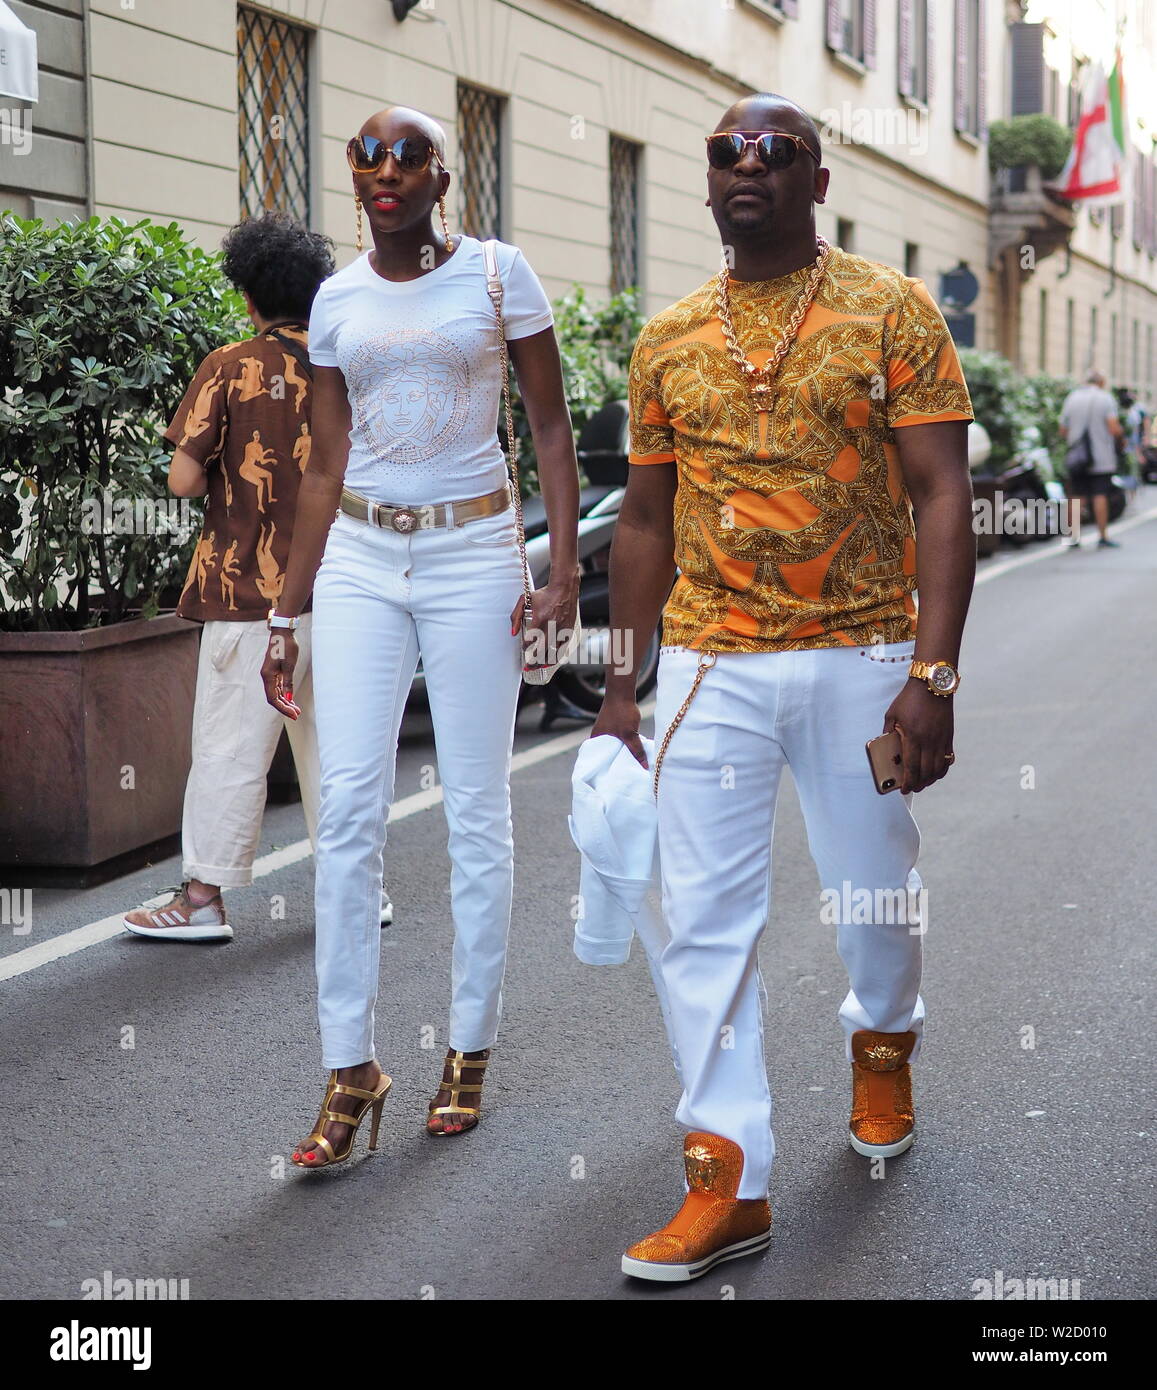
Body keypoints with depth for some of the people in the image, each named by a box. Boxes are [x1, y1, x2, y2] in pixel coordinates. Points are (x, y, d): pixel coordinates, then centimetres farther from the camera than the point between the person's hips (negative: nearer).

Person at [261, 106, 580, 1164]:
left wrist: (564, 569, -8)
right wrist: (287, 614, 10)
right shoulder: (337, 300, 9)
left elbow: (552, 428, 1)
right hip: (359, 561, 3)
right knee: (349, 807, -6)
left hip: (471, 556, -2)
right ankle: (351, 1069, 0)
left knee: (476, 809, 1)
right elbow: (326, 468, 11)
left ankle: (470, 1051, 14)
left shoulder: (498, 273, 0)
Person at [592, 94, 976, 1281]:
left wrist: (933, 674, -16)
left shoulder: (892, 312, -2)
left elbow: (941, 497, -7)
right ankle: (728, 1181, 3)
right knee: (703, 916, -3)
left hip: (860, 660, -2)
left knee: (872, 894, 12)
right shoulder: (668, 338, 8)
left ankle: (881, 1043, 44)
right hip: (708, 668, 2)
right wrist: (620, 685, 9)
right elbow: (645, 518, 13)